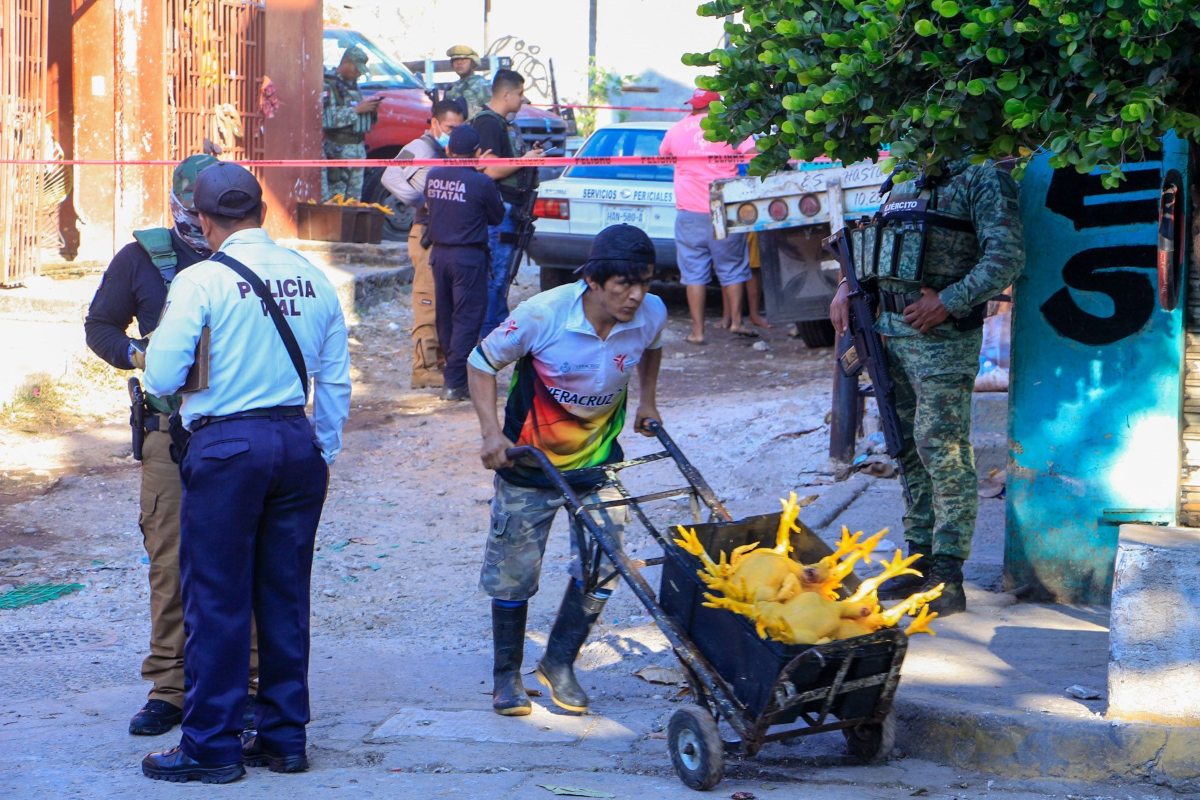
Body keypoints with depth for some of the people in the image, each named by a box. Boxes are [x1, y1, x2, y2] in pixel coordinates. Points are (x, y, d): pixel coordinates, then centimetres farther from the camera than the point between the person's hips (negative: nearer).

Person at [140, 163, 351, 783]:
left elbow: (162, 377, -12)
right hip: (297, 444, 5)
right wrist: (322, 452, 20)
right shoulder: (313, 279, 7)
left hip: (225, 447, -5)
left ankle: (210, 747, 6)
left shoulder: (201, 281, -10)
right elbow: (335, 380, 11)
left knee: (216, 598, 1)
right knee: (285, 594, 12)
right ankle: (283, 736, 19)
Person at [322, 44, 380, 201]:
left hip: (358, 148, 8)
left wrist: (372, 110, 3)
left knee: (354, 198, 8)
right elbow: (327, 119, -23)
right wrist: (357, 109, -19)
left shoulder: (354, 85, 18)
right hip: (337, 151, -8)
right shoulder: (328, 85, -9)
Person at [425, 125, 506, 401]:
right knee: (466, 319, -2)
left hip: (439, 252, 5)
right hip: (469, 255, -5)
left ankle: (453, 371, 29)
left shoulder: (433, 177, 0)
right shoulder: (482, 183, -14)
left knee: (445, 316, 17)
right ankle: (455, 382, -7)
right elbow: (497, 217, 0)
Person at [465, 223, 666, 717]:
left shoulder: (651, 315, -16)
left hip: (598, 457, 3)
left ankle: (559, 662, 18)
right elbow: (482, 362, -13)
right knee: (514, 571, 5)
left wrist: (647, 401, 4)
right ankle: (506, 674, 24)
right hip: (529, 458, -3)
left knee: (601, 568, -4)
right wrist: (491, 431, -22)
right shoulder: (542, 315, -27)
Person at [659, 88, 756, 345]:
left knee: (694, 272, 4)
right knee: (732, 269, 12)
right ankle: (736, 321, 10)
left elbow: (662, 154, 25)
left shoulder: (677, 129, 6)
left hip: (689, 212, 1)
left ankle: (697, 330, 2)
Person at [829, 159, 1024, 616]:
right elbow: (876, 246, 27)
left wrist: (949, 301, -21)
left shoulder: (982, 178, -8)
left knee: (944, 451, -8)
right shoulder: (905, 180, 17)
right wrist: (848, 287, 10)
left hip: (942, 337, -8)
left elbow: (1006, 257, -17)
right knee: (909, 450, 12)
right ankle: (920, 561, 20)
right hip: (891, 330, 8)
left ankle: (947, 575, -5)